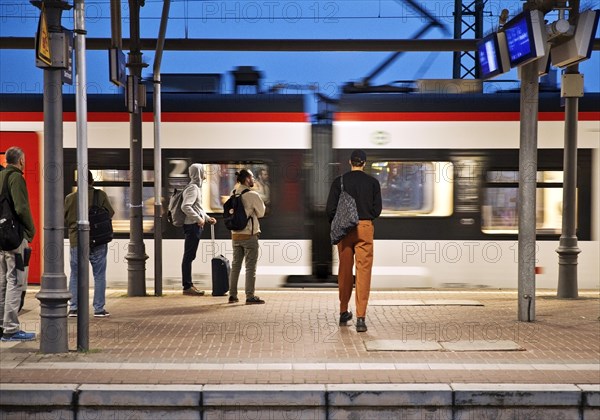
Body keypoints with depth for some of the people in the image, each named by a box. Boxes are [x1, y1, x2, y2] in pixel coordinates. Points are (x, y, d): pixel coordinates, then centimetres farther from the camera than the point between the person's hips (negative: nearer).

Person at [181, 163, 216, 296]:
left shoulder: (197, 187, 18)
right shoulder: (193, 188, -13)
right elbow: (185, 206, -25)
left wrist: (208, 218, 18)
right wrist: (198, 219, -20)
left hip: (195, 226, 10)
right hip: (193, 226, -10)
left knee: (189, 256, 12)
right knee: (189, 256, -6)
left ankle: (188, 285, 17)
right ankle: (187, 286, -3)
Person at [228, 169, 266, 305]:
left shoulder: (234, 194, 4)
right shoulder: (253, 195, -14)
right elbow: (261, 212, -4)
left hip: (235, 234, 6)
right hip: (249, 235, -6)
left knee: (235, 265, 14)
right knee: (250, 266, 0)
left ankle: (232, 295, 18)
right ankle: (250, 296, 0)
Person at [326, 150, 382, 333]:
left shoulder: (339, 181, 0)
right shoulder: (372, 182, 0)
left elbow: (330, 209, -4)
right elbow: (377, 209, -1)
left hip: (344, 228, 1)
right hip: (365, 228, -1)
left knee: (344, 271, 14)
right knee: (363, 272, -2)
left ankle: (344, 312, 24)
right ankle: (360, 318, -9)